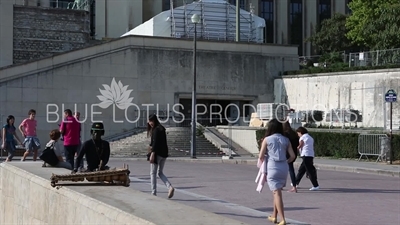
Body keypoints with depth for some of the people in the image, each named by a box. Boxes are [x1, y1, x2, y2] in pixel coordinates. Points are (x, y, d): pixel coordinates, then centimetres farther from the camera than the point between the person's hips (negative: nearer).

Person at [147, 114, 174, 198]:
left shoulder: (156, 130, -13)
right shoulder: (162, 129, 15)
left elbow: (155, 142, -21)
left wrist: (152, 154, -25)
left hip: (157, 153, -9)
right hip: (164, 153, 9)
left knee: (153, 173, 2)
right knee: (160, 173, 16)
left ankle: (154, 193, 3)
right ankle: (170, 187, -3)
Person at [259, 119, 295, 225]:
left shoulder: (267, 139, -2)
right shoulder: (286, 140, 7)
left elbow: (261, 156, -4)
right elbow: (292, 156, 2)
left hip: (272, 168, -4)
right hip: (284, 168, 4)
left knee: (277, 193, -4)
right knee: (277, 192, 20)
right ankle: (274, 216, 29)